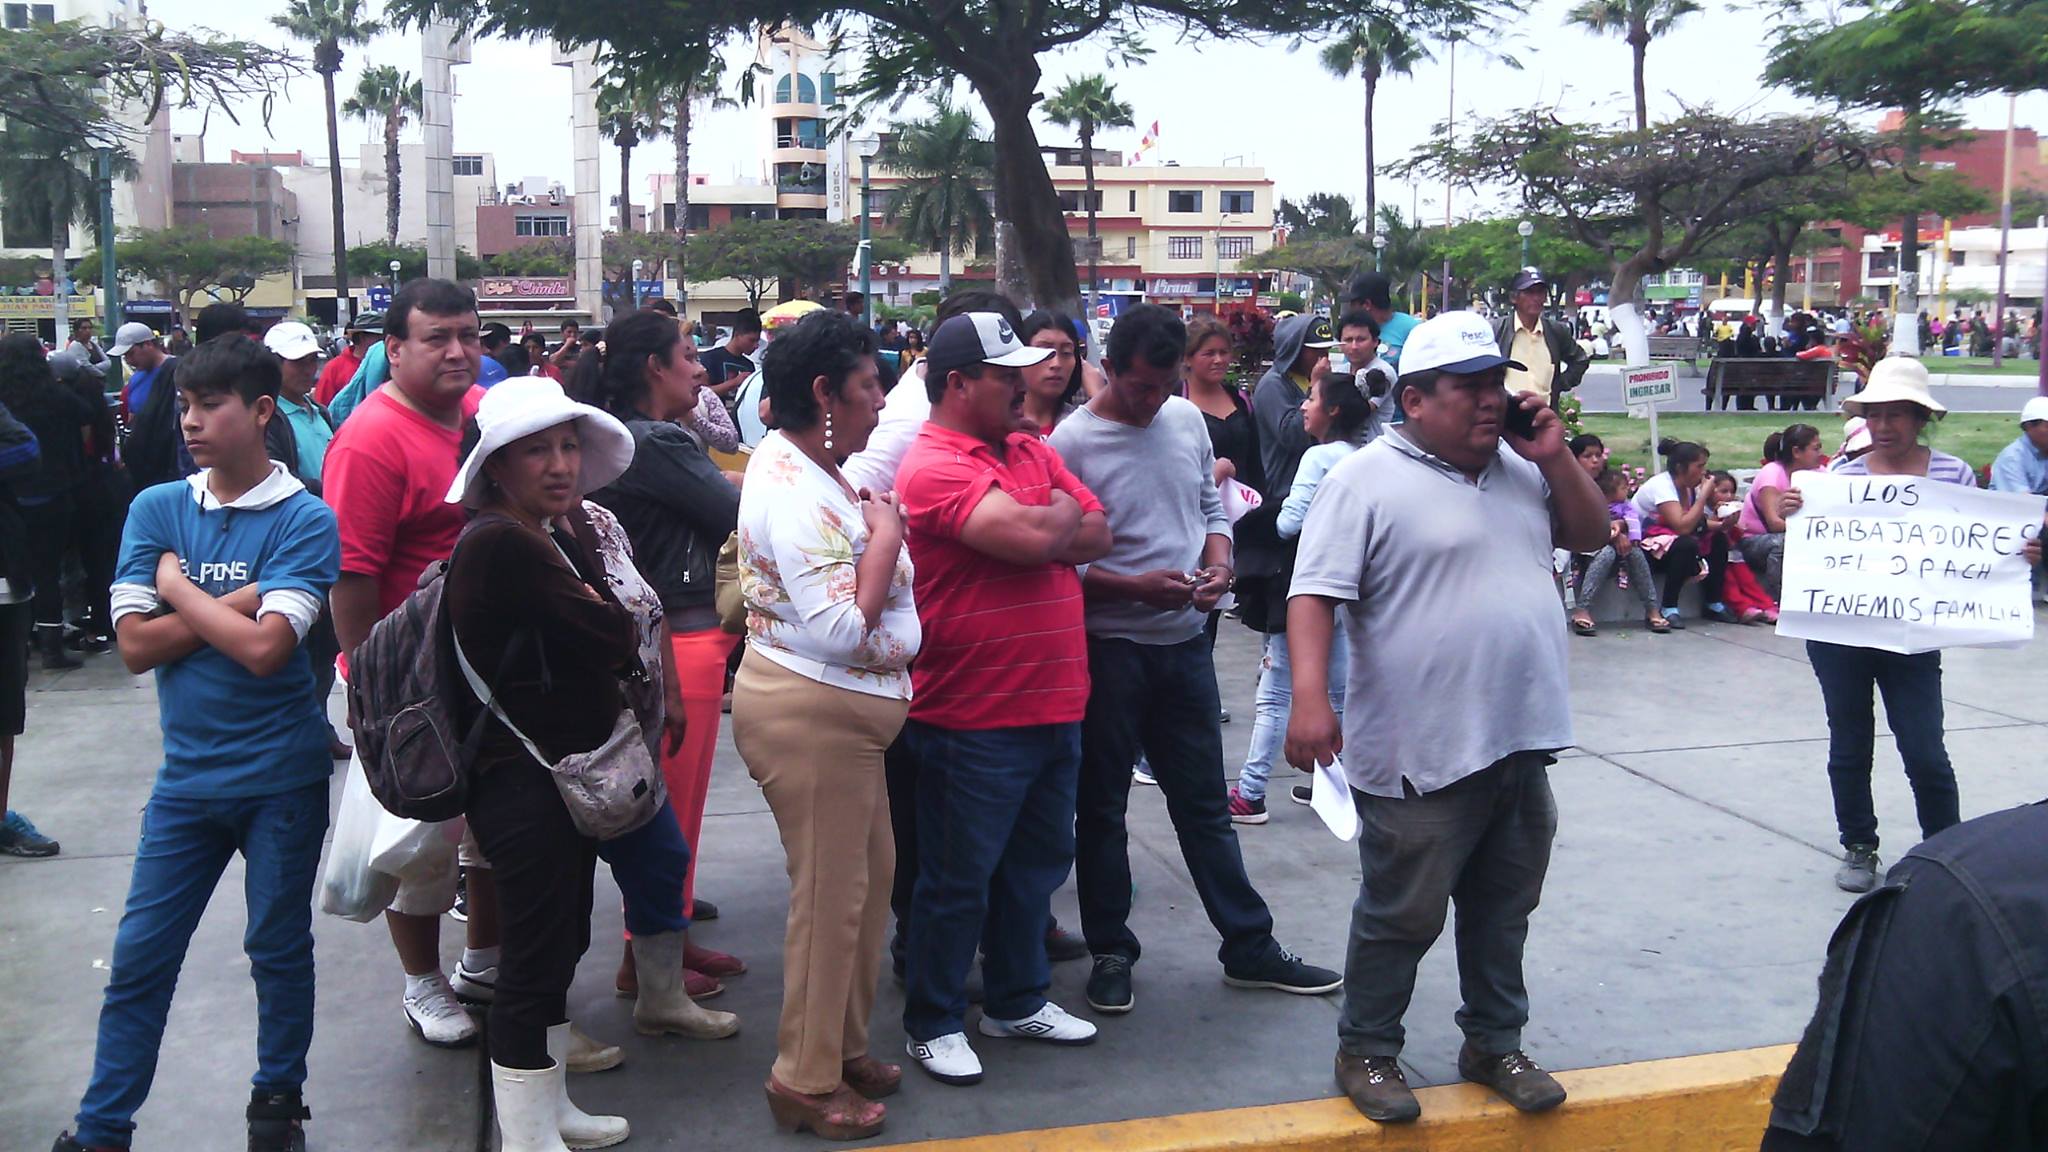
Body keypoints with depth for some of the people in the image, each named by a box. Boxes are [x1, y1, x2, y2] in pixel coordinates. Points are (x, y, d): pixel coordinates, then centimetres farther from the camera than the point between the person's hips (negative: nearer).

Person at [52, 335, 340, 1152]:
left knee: (279, 948, 12)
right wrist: (236, 601, -15)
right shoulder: (156, 509, 1)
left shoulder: (305, 520, -11)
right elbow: (135, 645, -6)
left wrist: (178, 589, -10)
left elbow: (264, 647, -21)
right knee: (139, 956, 8)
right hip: (188, 772, 3)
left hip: (281, 775, -3)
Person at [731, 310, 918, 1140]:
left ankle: (843, 1046, 34)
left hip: (846, 713, 10)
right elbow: (843, 629, -26)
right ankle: (806, 1081, 18)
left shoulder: (811, 470, 8)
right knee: (831, 895, 1)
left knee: (868, 877, 19)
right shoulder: (793, 493, -23)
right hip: (810, 714, -10)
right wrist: (886, 535, -17)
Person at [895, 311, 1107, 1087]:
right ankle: (933, 1022, 23)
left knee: (1037, 865, 20)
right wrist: (1063, 513, -6)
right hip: (974, 721, -8)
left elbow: (1097, 536, 4)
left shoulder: (1033, 453, 10)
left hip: (1055, 706, 8)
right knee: (959, 881, 6)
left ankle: (1019, 1000, 37)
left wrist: (1046, 528, -14)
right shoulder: (934, 467, -17)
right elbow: (1032, 537, -28)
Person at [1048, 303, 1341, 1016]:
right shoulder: (1070, 444, -13)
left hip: (1185, 641, 5)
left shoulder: (1187, 420, 5)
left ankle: (1249, 948, 24)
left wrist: (1219, 562, -6)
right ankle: (1110, 953, 23)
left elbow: (1212, 506, 14)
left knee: (1205, 804, 15)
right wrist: (1138, 588, -22)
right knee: (1102, 810, 9)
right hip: (1109, 649, -5)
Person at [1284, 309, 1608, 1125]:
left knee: (1502, 910, 19)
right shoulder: (1367, 481, -11)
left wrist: (1555, 457, 0)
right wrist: (1310, 698, -29)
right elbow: (1313, 595, -17)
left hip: (1522, 743, 7)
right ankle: (1367, 1051, 23)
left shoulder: (1520, 468, 11)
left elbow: (1589, 535, 16)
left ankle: (1495, 1043, 35)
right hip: (1424, 755, -7)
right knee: (1402, 916, 6)